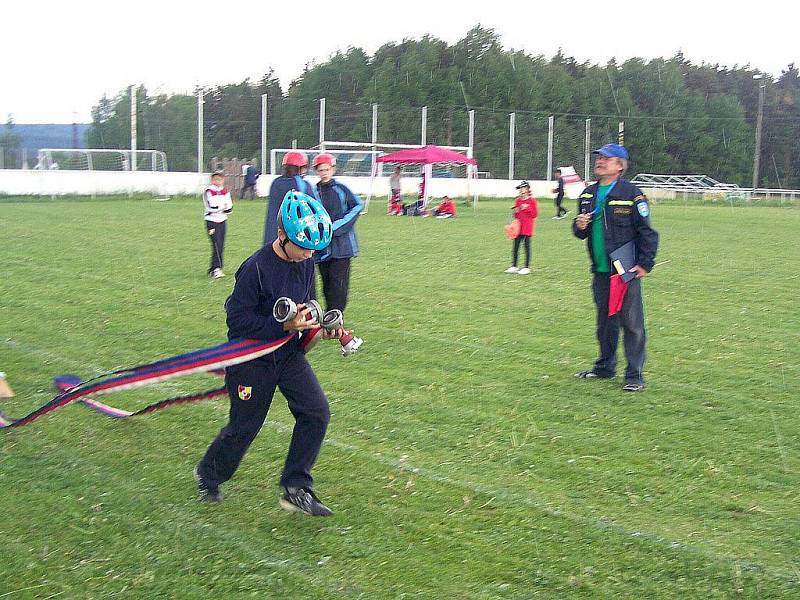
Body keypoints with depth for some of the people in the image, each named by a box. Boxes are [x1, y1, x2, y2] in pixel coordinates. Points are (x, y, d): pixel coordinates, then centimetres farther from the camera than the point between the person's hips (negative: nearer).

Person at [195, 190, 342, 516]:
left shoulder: (305, 262, -3)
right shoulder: (256, 268, -26)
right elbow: (237, 319, -24)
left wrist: (317, 325, -5)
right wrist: (284, 326, -29)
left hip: (288, 352, 6)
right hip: (251, 356, -6)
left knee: (316, 411, -6)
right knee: (244, 426, 7)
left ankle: (296, 489, 3)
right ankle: (208, 475, 35)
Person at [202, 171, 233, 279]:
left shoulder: (225, 192, 9)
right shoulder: (209, 191, -8)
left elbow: (229, 208, 4)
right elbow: (211, 207, -19)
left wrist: (218, 208, -10)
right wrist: (223, 206, -8)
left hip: (222, 221, 6)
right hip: (211, 222, -6)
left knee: (221, 247, 6)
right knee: (216, 245, -16)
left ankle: (213, 270, 15)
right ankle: (216, 269, -20)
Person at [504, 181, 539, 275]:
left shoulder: (532, 200, -4)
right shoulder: (518, 200, 12)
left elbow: (535, 214, -6)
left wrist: (527, 208, -17)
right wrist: (515, 211, -1)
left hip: (527, 227, -5)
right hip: (518, 226, 5)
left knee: (527, 245, -1)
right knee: (516, 245, 5)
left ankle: (527, 267, 4)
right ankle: (513, 266, 10)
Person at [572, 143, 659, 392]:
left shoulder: (631, 194, -8)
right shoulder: (588, 194, 13)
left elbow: (646, 231, -8)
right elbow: (581, 232, 22)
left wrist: (646, 263, -12)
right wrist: (579, 226, -1)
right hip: (600, 270, 7)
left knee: (631, 322, -4)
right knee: (605, 321, 16)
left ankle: (635, 375, 1)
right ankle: (605, 366, 29)